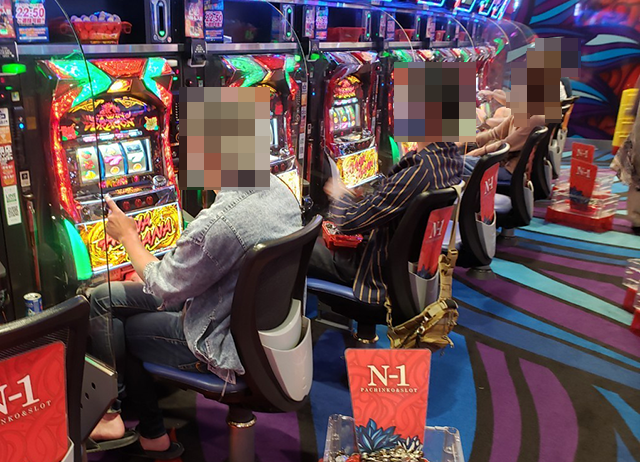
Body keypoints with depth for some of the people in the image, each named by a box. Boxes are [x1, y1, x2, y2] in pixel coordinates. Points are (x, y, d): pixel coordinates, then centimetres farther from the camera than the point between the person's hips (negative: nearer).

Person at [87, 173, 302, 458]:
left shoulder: (219, 222, -32)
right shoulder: (279, 189, -5)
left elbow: (164, 288, -14)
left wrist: (127, 236, 1)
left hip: (227, 347, -8)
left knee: (105, 302, 9)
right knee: (107, 296, 15)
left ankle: (110, 414, 25)